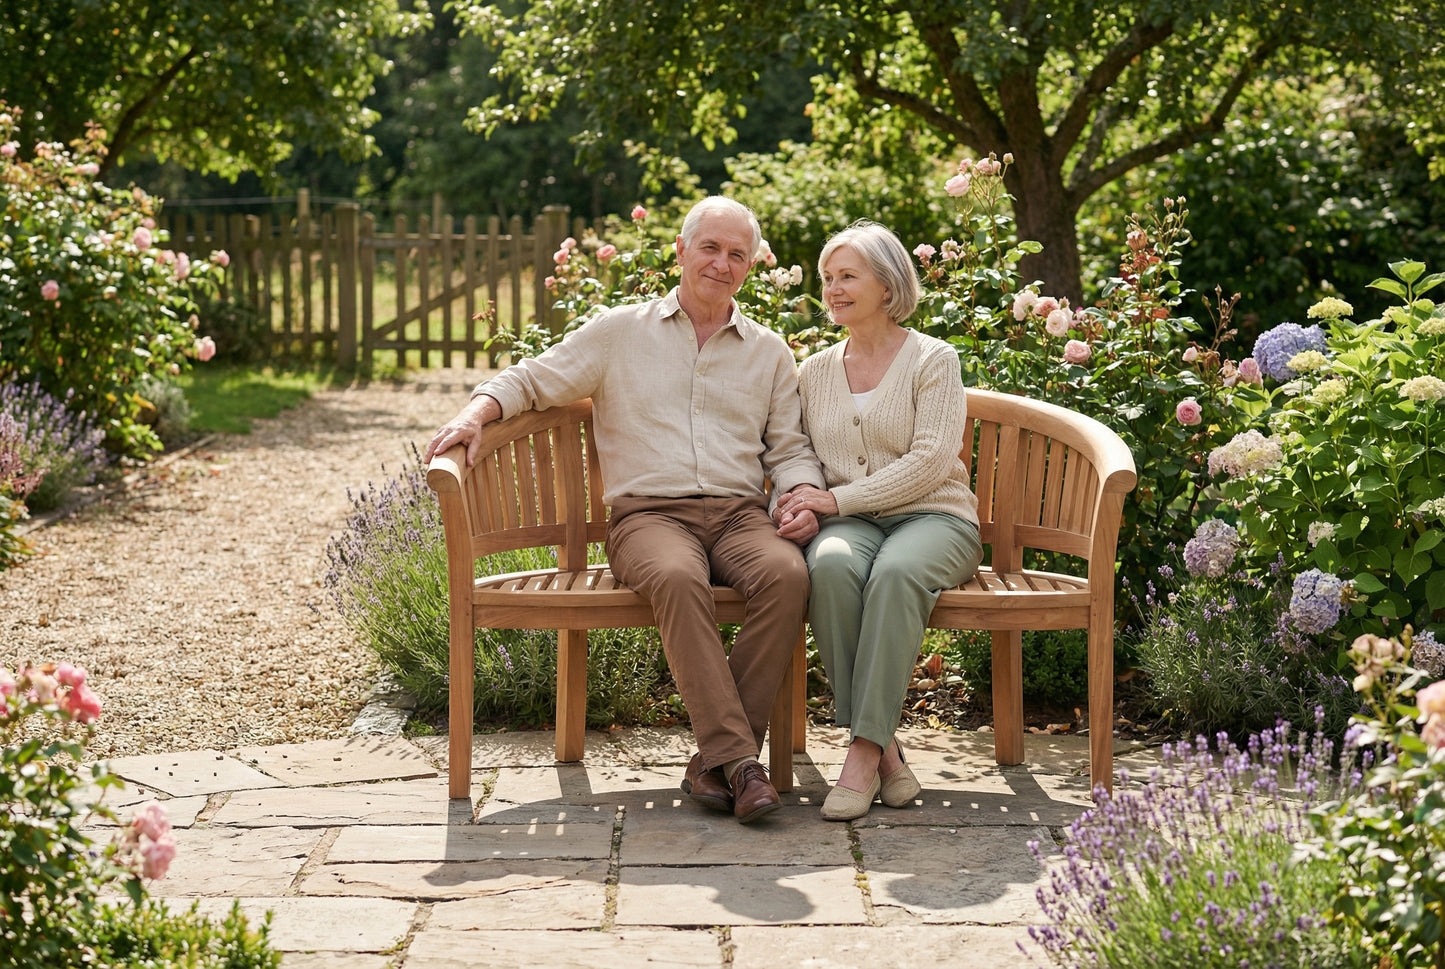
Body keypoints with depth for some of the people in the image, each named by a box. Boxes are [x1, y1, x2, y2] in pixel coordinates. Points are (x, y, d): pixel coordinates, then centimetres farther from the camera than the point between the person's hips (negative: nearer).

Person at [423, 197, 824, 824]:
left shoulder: (769, 353, 21)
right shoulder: (620, 332, 14)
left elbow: (789, 448, 19)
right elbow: (530, 380, 15)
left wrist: (804, 497, -3)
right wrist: (477, 412, -6)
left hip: (741, 512, 2)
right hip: (649, 512, -2)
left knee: (786, 573, -34)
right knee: (676, 577, -39)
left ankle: (716, 759, -28)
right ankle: (737, 758, -38)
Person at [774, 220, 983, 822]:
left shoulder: (933, 360, 3)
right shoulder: (815, 371, 19)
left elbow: (931, 461, -8)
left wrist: (838, 499, -14)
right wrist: (801, 501, -6)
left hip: (932, 516, -3)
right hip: (848, 523, 3)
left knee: (896, 571, -39)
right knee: (830, 565, -35)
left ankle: (864, 750, -36)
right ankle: (883, 748, -31)